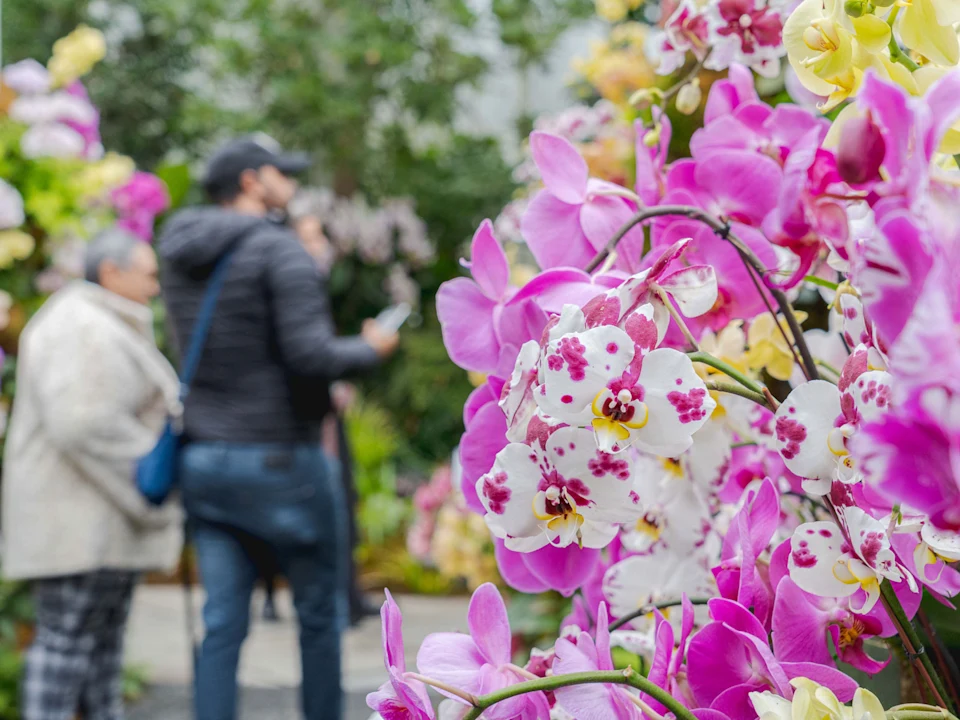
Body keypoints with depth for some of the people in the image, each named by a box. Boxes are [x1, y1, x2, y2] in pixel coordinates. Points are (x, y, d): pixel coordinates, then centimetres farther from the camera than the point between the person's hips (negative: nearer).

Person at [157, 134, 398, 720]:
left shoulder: (181, 254, 10)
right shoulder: (280, 249, -12)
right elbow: (311, 355, -22)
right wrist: (370, 349, -3)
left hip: (204, 458, 6)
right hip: (279, 459, -6)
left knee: (224, 621, 5)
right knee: (320, 611, 11)